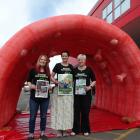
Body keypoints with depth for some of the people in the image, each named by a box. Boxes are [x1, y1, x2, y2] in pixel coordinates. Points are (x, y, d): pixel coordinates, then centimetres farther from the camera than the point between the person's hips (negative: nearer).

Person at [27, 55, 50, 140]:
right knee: (33, 116, 3)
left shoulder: (47, 72, 8)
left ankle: (42, 133, 25)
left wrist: (49, 87, -4)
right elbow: (29, 81, 3)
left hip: (45, 97, 3)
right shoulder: (33, 70, -1)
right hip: (34, 97, -3)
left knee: (43, 116, 11)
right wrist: (31, 86, -16)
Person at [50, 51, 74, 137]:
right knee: (59, 109, 0)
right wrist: (55, 81, -16)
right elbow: (51, 76, 0)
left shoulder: (71, 67, 11)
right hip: (59, 89, -3)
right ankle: (59, 130, 11)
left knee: (67, 109, 7)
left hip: (68, 90, 4)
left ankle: (65, 129, 19)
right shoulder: (58, 65, 0)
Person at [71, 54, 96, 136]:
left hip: (86, 94, -1)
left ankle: (85, 130, 20)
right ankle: (75, 129, 17)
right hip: (76, 94, 1)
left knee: (85, 112, 5)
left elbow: (94, 80, 4)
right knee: (76, 112, 5)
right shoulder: (74, 70, 6)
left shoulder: (89, 70, 1)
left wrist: (90, 87, -11)